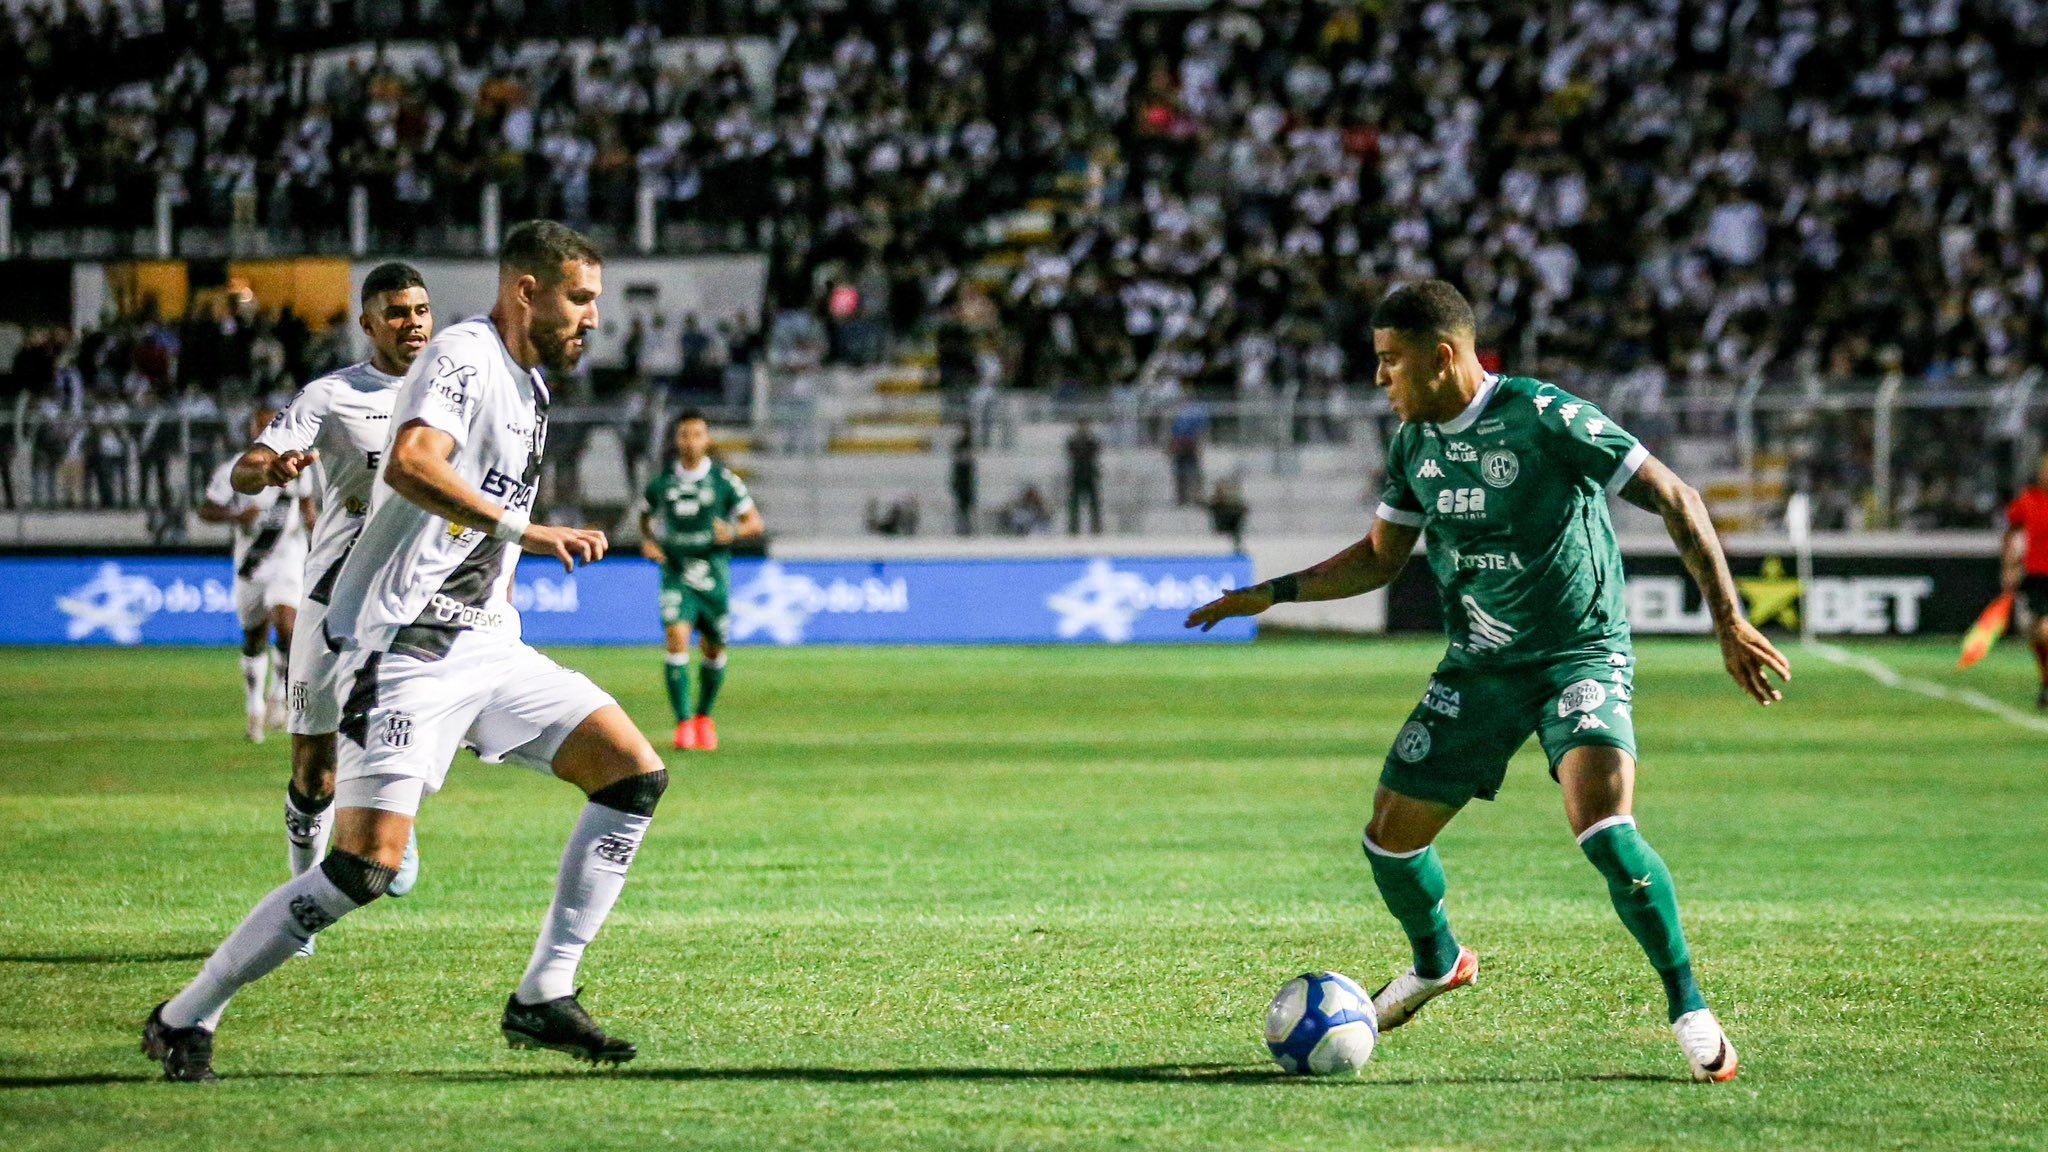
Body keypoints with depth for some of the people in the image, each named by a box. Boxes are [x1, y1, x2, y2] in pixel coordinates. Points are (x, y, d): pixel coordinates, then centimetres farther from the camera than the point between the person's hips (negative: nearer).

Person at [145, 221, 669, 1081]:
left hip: (486, 649, 9)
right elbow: (409, 464, -31)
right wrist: (523, 530, -34)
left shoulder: (527, 384, 18)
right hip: (407, 650, -9)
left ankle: (543, 1000, 3)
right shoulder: (465, 356, -12)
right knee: (369, 864, -17)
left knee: (635, 776, 1)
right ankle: (185, 1018, -4)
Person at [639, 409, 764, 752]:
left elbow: (756, 524, 2)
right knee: (677, 641, -19)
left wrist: (733, 532, -19)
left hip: (714, 573, 1)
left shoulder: (725, 480, -2)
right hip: (676, 573, -1)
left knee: (714, 650, 10)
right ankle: (683, 723, -17)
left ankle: (704, 716, 33)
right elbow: (645, 517, 21)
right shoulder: (661, 482, 3)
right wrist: (648, 542, 2)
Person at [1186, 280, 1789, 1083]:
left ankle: (1689, 1009, -12)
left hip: (1582, 654, -6)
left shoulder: (1545, 418, -18)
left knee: (1604, 829, -28)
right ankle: (1437, 963, 37)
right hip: (1479, 667, 6)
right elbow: (1380, 558, 18)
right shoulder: (1413, 443, 3)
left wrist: (1727, 617, -22)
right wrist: (1271, 594, 10)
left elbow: (1674, 499, -15)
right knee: (1389, 840, 5)